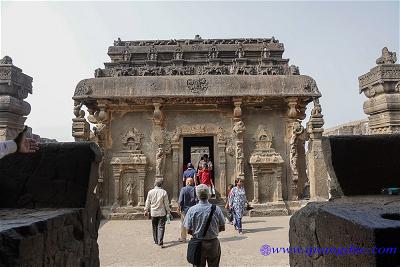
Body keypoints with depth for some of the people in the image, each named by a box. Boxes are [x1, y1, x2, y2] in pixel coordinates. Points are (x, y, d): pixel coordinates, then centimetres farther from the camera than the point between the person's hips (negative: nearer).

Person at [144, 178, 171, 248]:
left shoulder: (150, 192, -3)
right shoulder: (164, 192, -9)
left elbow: (147, 202, 5)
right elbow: (166, 203, -3)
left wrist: (146, 210, 17)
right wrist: (168, 211, 8)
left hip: (153, 213, 2)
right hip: (162, 213, -2)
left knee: (155, 227, 16)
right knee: (161, 227, 0)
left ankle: (156, 241, 26)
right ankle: (160, 242, -8)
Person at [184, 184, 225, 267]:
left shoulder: (192, 210, -14)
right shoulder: (216, 209, -12)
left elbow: (189, 230, -8)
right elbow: (222, 228, -2)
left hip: (197, 244, 0)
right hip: (213, 243, 1)